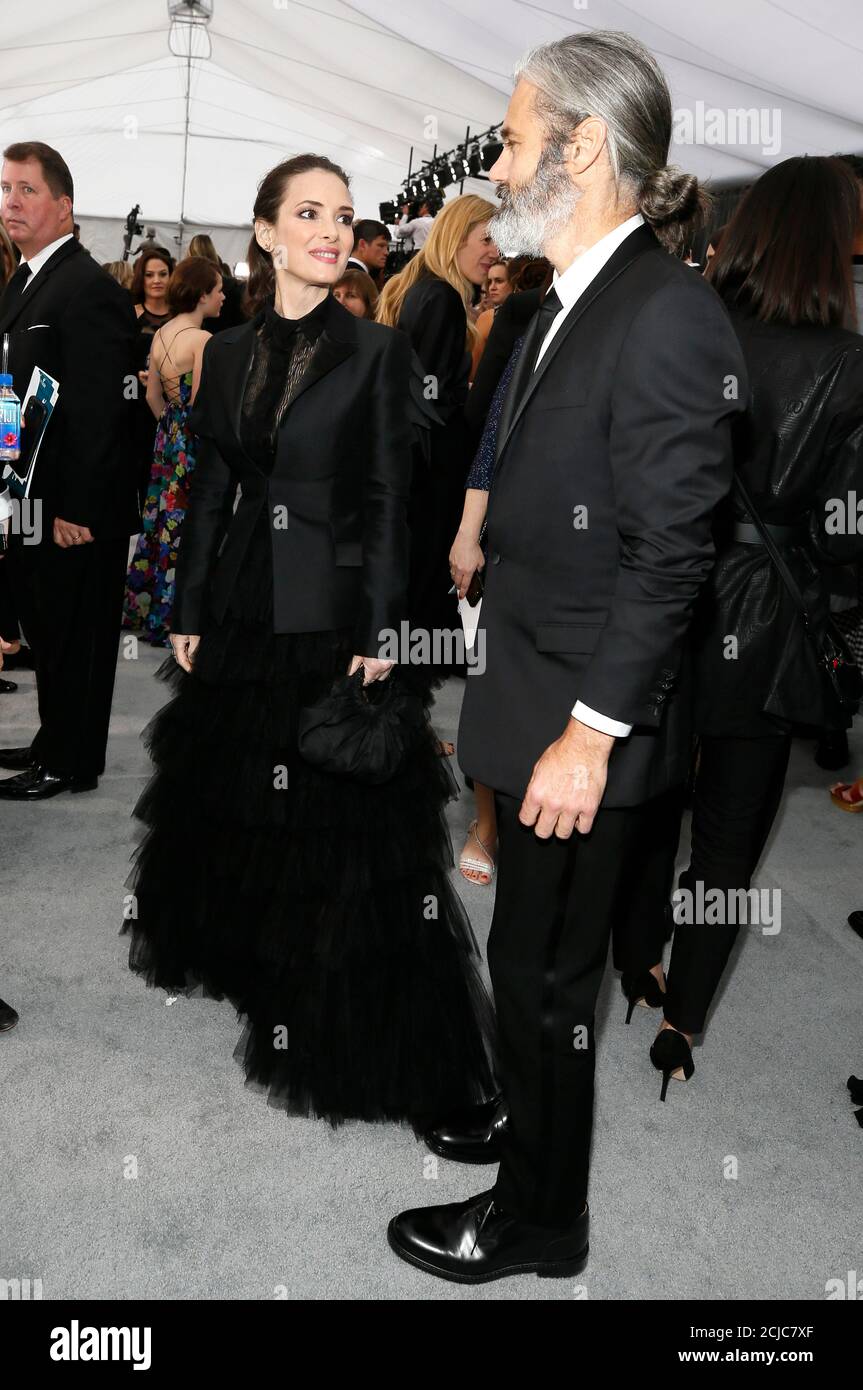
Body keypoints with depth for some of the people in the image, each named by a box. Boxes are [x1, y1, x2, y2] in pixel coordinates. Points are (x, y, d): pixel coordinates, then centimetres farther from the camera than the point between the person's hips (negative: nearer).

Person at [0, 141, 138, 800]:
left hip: (75, 510, -9)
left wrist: (74, 510, -22)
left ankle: (72, 764, 17)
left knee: (76, 638, 4)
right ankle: (54, 741, 33)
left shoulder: (90, 288, -16)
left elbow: (96, 410, -21)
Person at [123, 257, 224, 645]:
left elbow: (153, 397, 13)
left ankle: (143, 608, 26)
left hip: (168, 439, 8)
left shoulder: (161, 335, 7)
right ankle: (173, 619, 8)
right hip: (195, 446, -8)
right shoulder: (202, 340, -18)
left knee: (162, 523, 17)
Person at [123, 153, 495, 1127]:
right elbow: (210, 491, 10)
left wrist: (378, 629, -12)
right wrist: (187, 612, 7)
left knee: (344, 819, 0)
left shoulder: (376, 350, -3)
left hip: (336, 608, -4)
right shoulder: (228, 353, 9)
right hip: (245, 605, 5)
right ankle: (243, 973, 42)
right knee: (232, 802, 17)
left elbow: (389, 498, -6)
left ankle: (351, 1036, 15)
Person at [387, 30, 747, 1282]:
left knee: (545, 964, 7)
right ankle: (532, 1117, 46)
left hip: (586, 718, -8)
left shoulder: (667, 314, -18)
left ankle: (539, 1219, 28)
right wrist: (514, 696, 13)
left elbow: (669, 551, -21)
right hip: (534, 695, 8)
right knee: (533, 948, 23)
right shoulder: (574, 302, 9)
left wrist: (590, 732, -21)